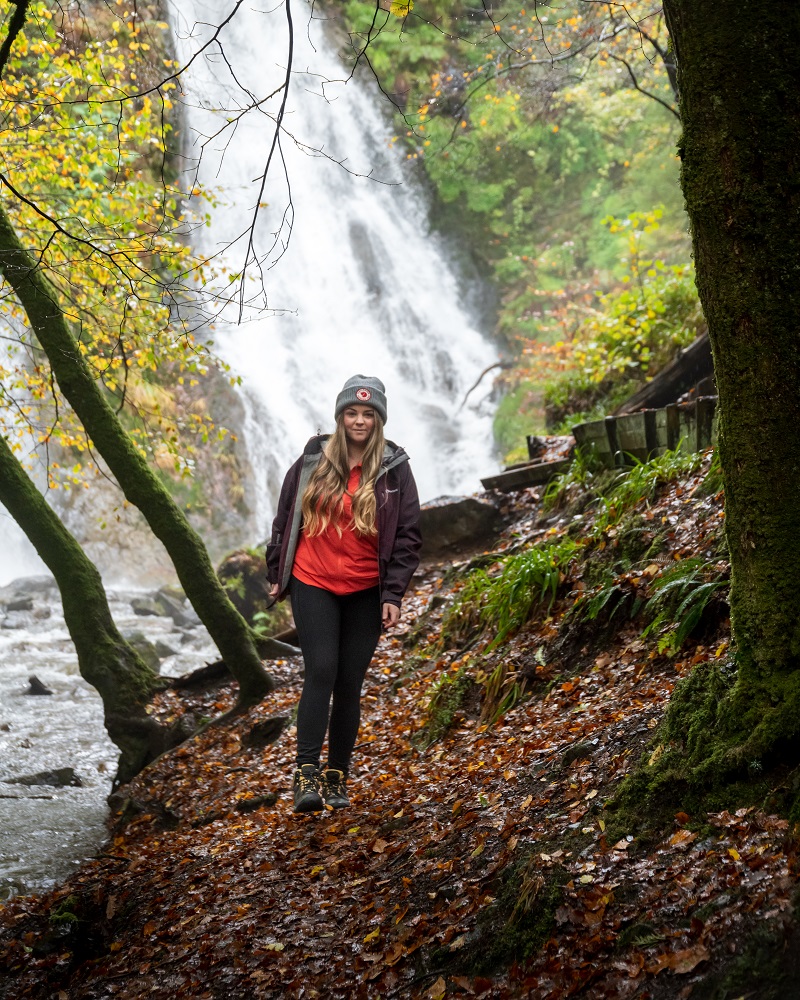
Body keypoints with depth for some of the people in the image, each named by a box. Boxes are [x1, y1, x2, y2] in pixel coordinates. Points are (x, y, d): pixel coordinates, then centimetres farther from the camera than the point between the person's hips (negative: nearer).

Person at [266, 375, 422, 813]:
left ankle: (337, 778, 13)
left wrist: (393, 595, -4)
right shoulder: (312, 461, 3)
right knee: (321, 671, -15)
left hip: (365, 592, 1)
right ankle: (306, 773, -16)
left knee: (349, 684, 4)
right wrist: (276, 573, 12)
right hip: (313, 585, -1)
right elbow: (285, 517, 13)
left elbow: (407, 535, 2)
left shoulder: (394, 469, 1)